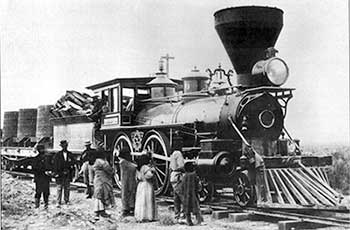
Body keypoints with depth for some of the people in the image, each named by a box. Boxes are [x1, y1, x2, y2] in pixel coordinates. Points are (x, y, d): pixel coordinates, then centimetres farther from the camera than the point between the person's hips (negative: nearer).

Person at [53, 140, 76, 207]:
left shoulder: (70, 154, 8)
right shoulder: (58, 155, -1)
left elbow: (73, 162, 11)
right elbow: (55, 164, -1)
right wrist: (56, 173, -8)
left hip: (68, 174, 3)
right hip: (60, 173, -3)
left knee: (67, 188, 9)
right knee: (59, 188, -3)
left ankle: (67, 200, 19)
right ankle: (58, 202, 0)